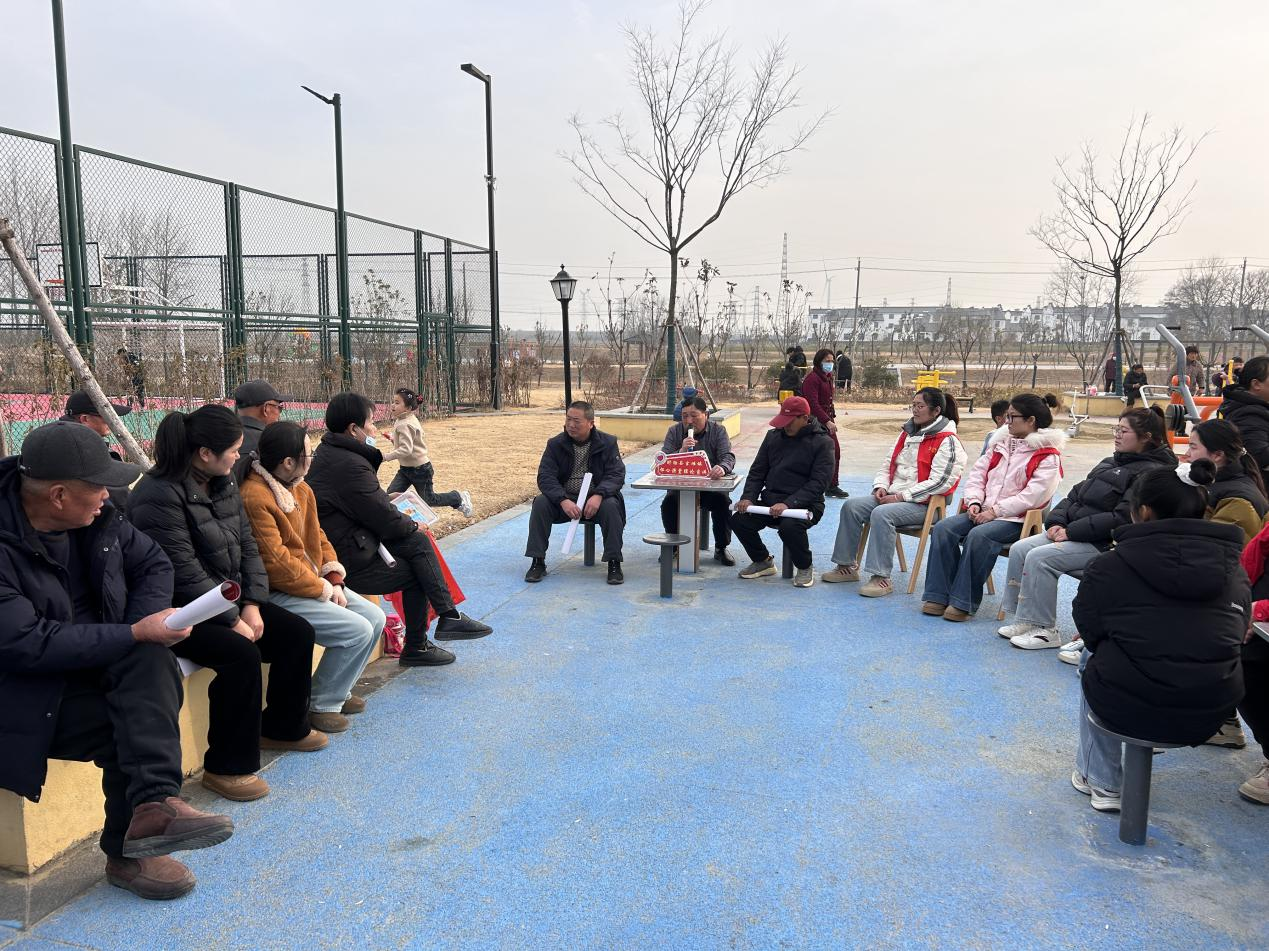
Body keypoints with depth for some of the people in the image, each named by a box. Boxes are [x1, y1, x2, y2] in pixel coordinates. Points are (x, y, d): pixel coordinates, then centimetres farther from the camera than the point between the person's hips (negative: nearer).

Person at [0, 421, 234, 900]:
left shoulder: (98, 517, -2)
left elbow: (153, 564, 8)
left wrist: (148, 621, -13)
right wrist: (135, 634, -27)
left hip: (101, 661, 6)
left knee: (151, 658, -27)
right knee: (132, 726, -26)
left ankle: (154, 802, -34)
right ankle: (128, 851, -10)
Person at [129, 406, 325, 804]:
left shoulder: (223, 484, 6)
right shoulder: (159, 496, -22)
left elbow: (247, 546, 6)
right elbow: (185, 574, -25)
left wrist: (252, 603, -6)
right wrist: (232, 620, -21)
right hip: (178, 612, -9)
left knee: (297, 632, -1)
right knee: (242, 653, -30)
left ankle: (283, 727, 20)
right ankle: (227, 767, -14)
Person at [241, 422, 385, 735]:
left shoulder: (300, 489, 8)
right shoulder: (255, 498, -22)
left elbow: (317, 538, 13)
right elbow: (276, 563, -25)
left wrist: (334, 580, -2)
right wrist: (323, 590, -15)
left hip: (314, 582, 10)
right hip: (277, 594, -10)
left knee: (375, 618, 4)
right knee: (357, 630, -19)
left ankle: (337, 690, 18)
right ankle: (320, 706, 0)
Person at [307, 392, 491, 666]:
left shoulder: (326, 452, 10)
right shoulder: (350, 465, -22)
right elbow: (385, 520, -17)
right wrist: (413, 526, 1)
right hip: (348, 563, -9)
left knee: (418, 541, 3)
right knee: (415, 573, 2)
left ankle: (447, 616, 2)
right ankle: (416, 648, 12)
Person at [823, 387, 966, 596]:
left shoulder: (947, 440, -9)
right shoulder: (907, 433, 17)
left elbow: (939, 482, -17)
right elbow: (888, 465, 22)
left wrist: (901, 497, -17)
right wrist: (881, 487, 1)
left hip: (923, 504, -8)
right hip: (893, 496, 8)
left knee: (881, 514, -33)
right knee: (851, 506, -10)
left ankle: (881, 578, -28)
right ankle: (847, 566, -3)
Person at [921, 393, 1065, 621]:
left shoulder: (1048, 456, -5)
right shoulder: (1002, 442, 16)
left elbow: (1033, 495, -16)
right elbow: (977, 473, 15)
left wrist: (995, 511, -19)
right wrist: (974, 502, -3)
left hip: (1016, 519, -6)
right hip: (984, 512, 7)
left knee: (978, 536, -34)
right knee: (943, 528, -18)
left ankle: (963, 602, -26)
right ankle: (938, 596, -17)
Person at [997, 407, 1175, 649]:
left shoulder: (1150, 473, -11)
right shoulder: (1110, 463, 17)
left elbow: (1122, 518, -21)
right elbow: (1075, 495, 18)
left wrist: (1071, 531, -20)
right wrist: (1057, 521, -1)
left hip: (1104, 544, -9)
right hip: (1072, 532, 9)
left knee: (1039, 557, -24)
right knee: (1019, 549, -6)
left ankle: (1045, 630, -13)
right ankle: (1025, 619, 0)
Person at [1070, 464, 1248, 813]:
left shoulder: (1108, 567, -9)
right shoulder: (1234, 571, 2)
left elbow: (1090, 634, 0)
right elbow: (1237, 636, 6)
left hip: (1127, 707, -4)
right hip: (1210, 716, 4)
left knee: (1093, 658, 29)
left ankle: (1102, 782, 32)